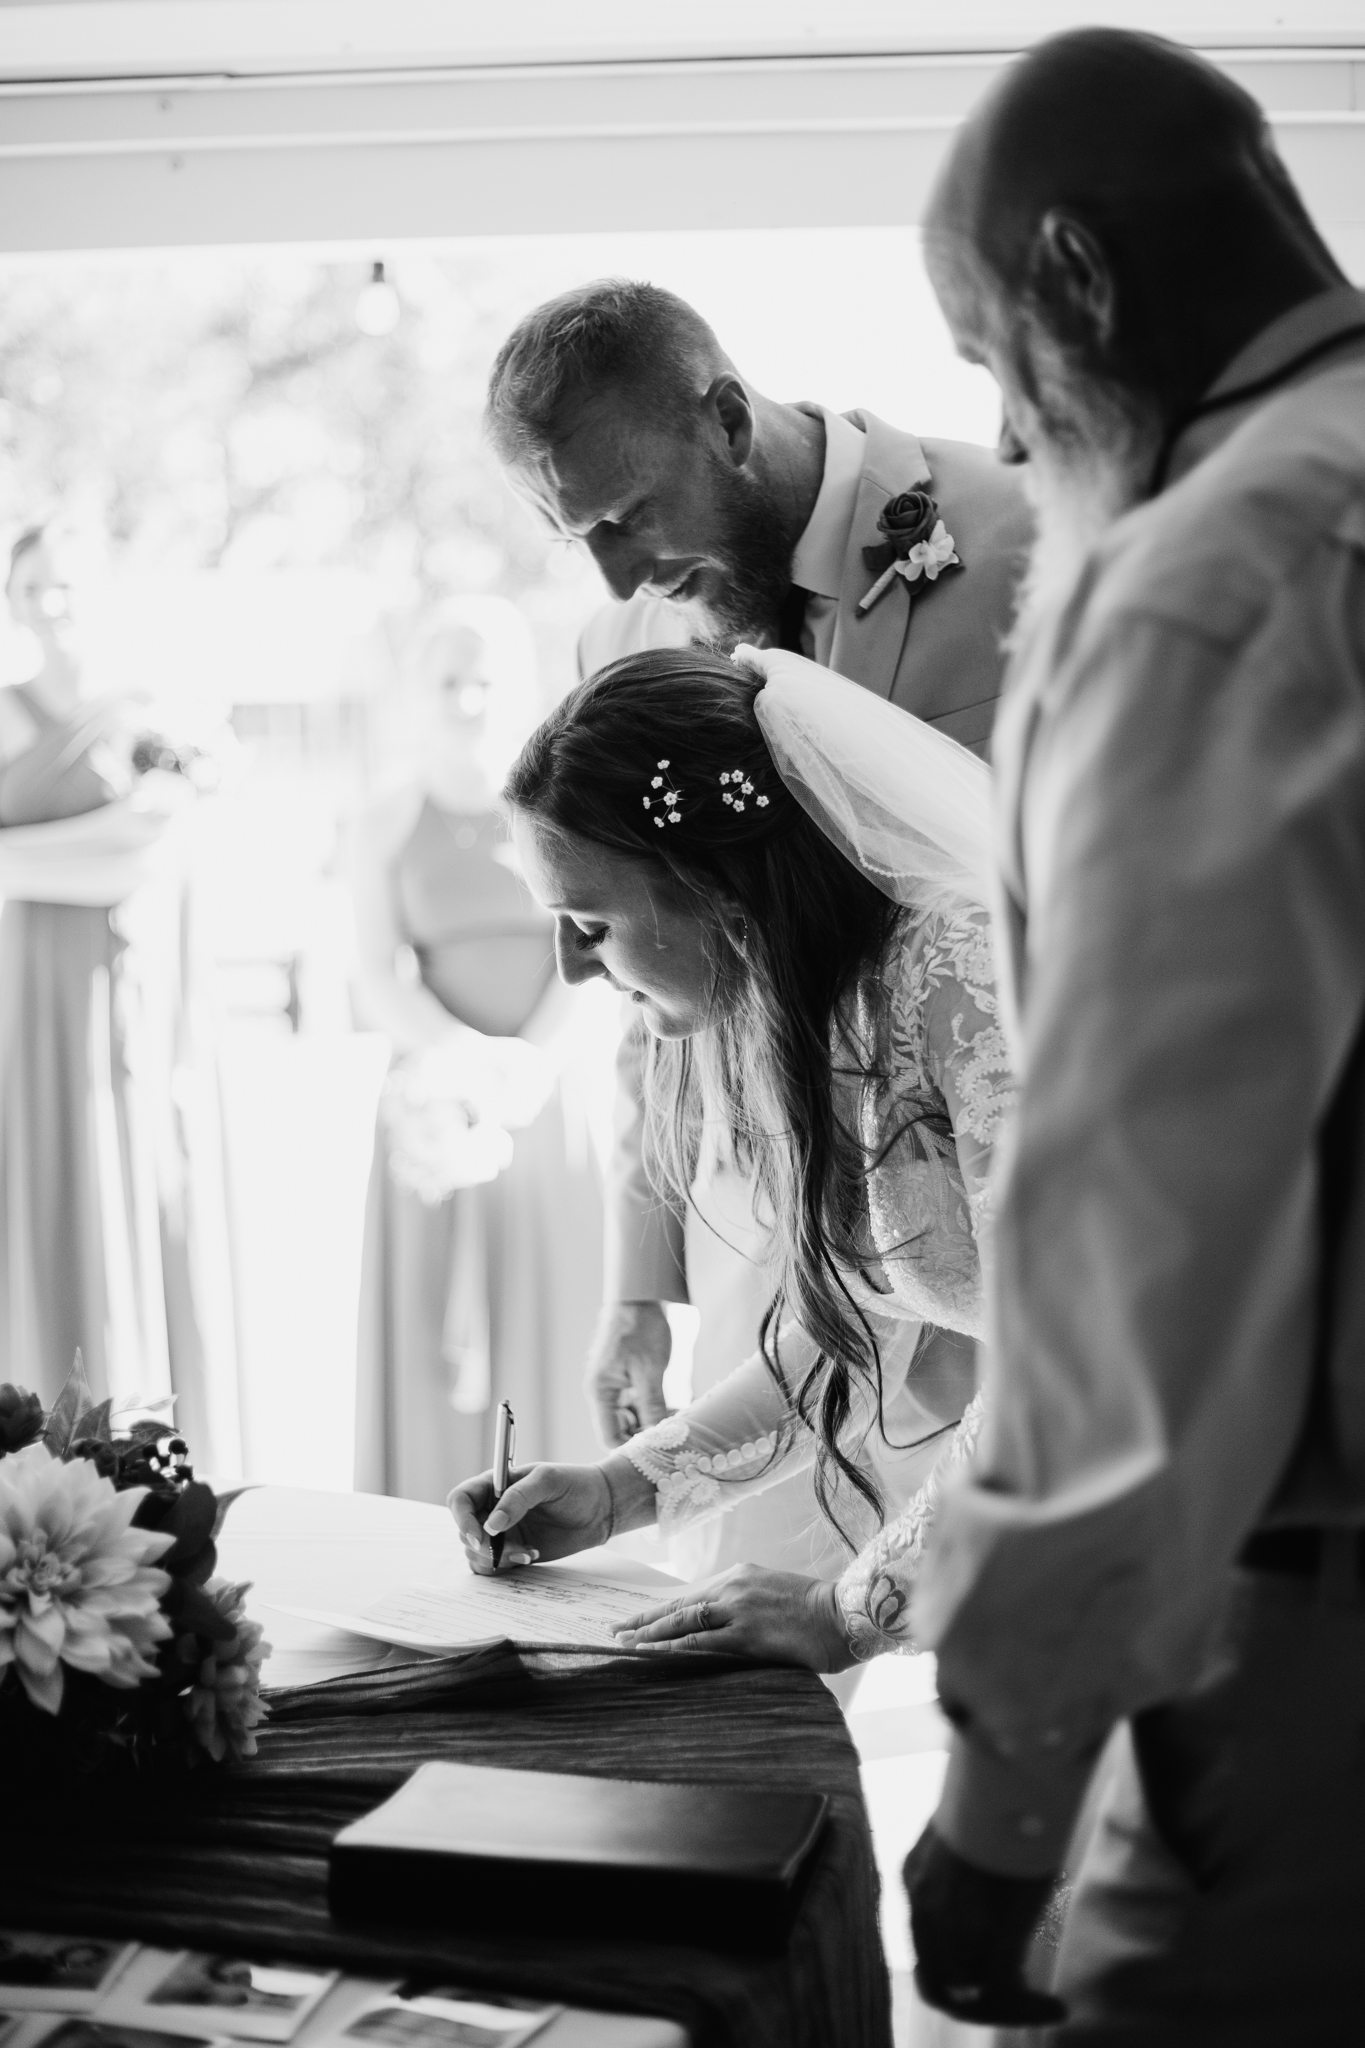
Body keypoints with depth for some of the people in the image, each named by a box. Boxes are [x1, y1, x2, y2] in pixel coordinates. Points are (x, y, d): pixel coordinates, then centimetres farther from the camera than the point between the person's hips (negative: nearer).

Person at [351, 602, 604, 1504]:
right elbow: (378, 983, -2)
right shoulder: (389, 822, 3)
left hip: (550, 1110, -1)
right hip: (433, 1114, 1)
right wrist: (469, 1059, -19)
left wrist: (520, 1074, -19)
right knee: (430, 1352, 1)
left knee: (549, 1341, 1)